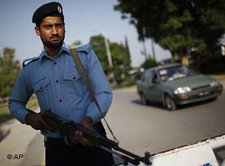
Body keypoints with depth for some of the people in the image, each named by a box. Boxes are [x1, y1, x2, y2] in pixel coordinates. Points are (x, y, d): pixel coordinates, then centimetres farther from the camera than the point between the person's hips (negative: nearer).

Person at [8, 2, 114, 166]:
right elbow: (15, 102, 22)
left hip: (91, 141, -1)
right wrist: (28, 118, -1)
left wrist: (88, 119, -23)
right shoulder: (30, 69, 9)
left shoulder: (85, 55, 4)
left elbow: (104, 93, -4)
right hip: (56, 149, 2)